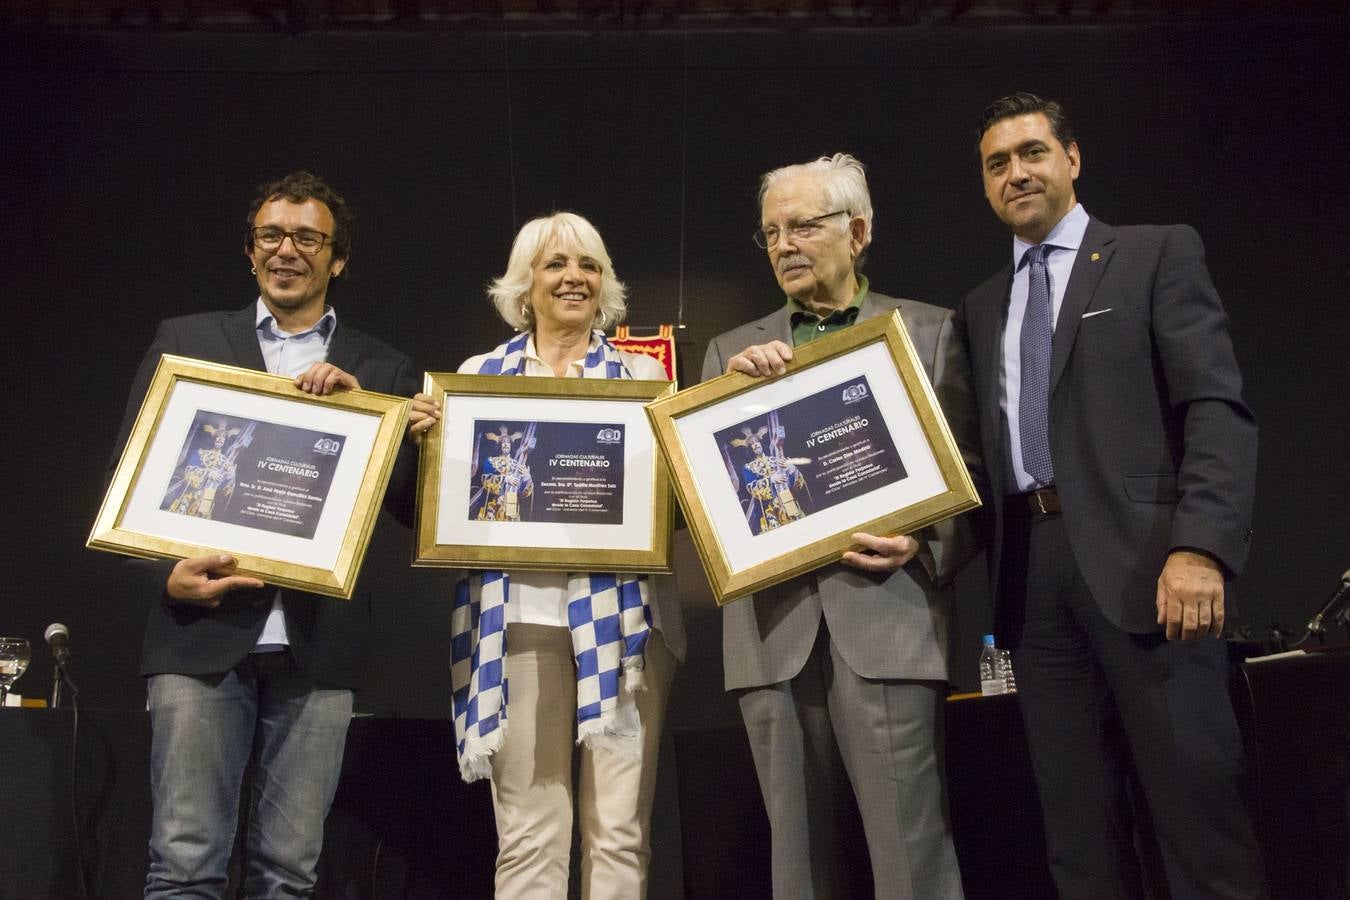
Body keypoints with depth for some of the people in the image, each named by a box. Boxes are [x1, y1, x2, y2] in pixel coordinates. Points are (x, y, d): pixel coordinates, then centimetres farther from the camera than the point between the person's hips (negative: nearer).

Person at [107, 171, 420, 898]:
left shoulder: (382, 371, 12)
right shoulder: (185, 340, 11)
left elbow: (412, 503, 5)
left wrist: (358, 407, -7)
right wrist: (165, 574, -10)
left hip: (317, 645, 1)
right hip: (203, 632, -1)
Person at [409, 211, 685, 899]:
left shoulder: (643, 374, 10)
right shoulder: (479, 374, 13)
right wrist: (424, 435, -5)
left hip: (620, 612, 0)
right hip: (520, 611, 1)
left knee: (619, 833, 2)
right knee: (527, 837, 3)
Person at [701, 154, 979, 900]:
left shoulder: (929, 332, 9)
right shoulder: (734, 351, 16)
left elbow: (967, 470, 5)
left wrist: (923, 544, -13)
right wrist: (734, 388, -6)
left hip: (886, 614, -2)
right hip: (774, 624, 3)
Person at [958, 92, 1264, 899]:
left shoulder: (1160, 254, 6)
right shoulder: (981, 308, 21)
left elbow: (1218, 407, -6)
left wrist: (1199, 547, -19)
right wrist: (965, 553, 3)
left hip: (1140, 556, -5)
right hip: (1033, 571, 5)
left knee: (1195, 797, -3)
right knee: (1077, 818, 7)